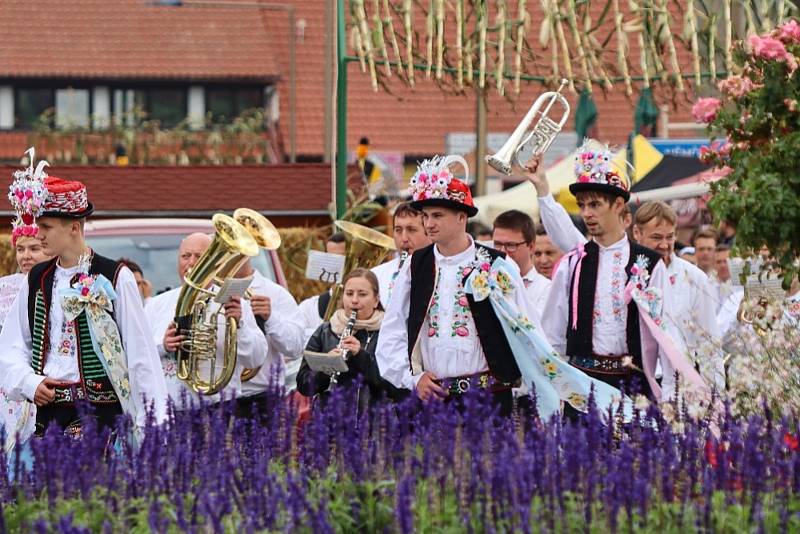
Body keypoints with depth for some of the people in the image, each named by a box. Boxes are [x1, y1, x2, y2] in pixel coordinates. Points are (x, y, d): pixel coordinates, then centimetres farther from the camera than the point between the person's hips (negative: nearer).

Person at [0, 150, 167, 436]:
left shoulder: (114, 278, -4)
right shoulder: (37, 280, 11)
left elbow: (141, 354, -4)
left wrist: (155, 422, -8)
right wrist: (29, 383, -5)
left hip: (101, 413, -4)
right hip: (48, 411, 5)